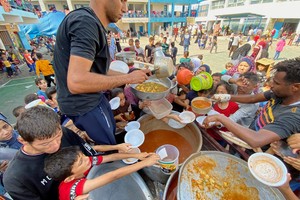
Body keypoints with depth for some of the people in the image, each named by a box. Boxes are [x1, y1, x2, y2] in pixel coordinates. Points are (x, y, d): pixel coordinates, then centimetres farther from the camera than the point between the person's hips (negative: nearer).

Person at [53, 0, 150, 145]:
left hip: (94, 98, 9)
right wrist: (128, 78, -23)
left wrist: (130, 75, 7)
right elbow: (77, 82, -33)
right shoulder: (86, 22, -22)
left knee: (112, 133, 26)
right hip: (83, 105, -9)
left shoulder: (93, 25, 10)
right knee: (109, 147, 11)